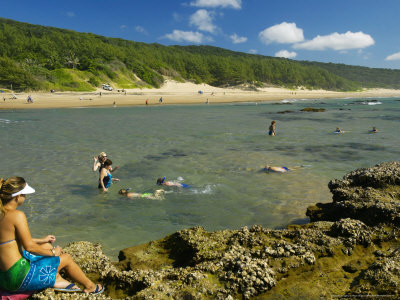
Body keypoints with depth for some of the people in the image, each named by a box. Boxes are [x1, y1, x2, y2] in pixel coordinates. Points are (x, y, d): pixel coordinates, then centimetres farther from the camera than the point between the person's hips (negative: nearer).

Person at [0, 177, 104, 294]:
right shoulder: (17, 215, -23)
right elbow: (29, 247, -21)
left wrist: (42, 240, 21)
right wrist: (53, 252, -4)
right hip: (18, 277, -9)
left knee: (47, 246, 25)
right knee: (66, 258, 8)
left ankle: (57, 280, 23)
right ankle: (89, 286, 28)